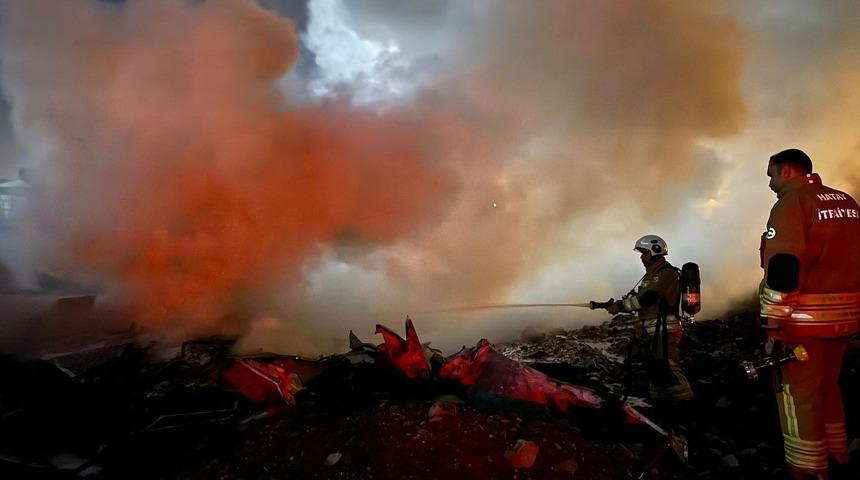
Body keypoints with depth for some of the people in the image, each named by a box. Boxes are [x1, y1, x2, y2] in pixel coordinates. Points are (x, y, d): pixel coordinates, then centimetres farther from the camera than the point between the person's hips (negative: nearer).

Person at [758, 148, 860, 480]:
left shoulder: (791, 202, -11)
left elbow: (783, 266, -20)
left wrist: (774, 321, -19)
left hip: (803, 315, -8)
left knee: (798, 393, 2)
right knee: (827, 386, 22)